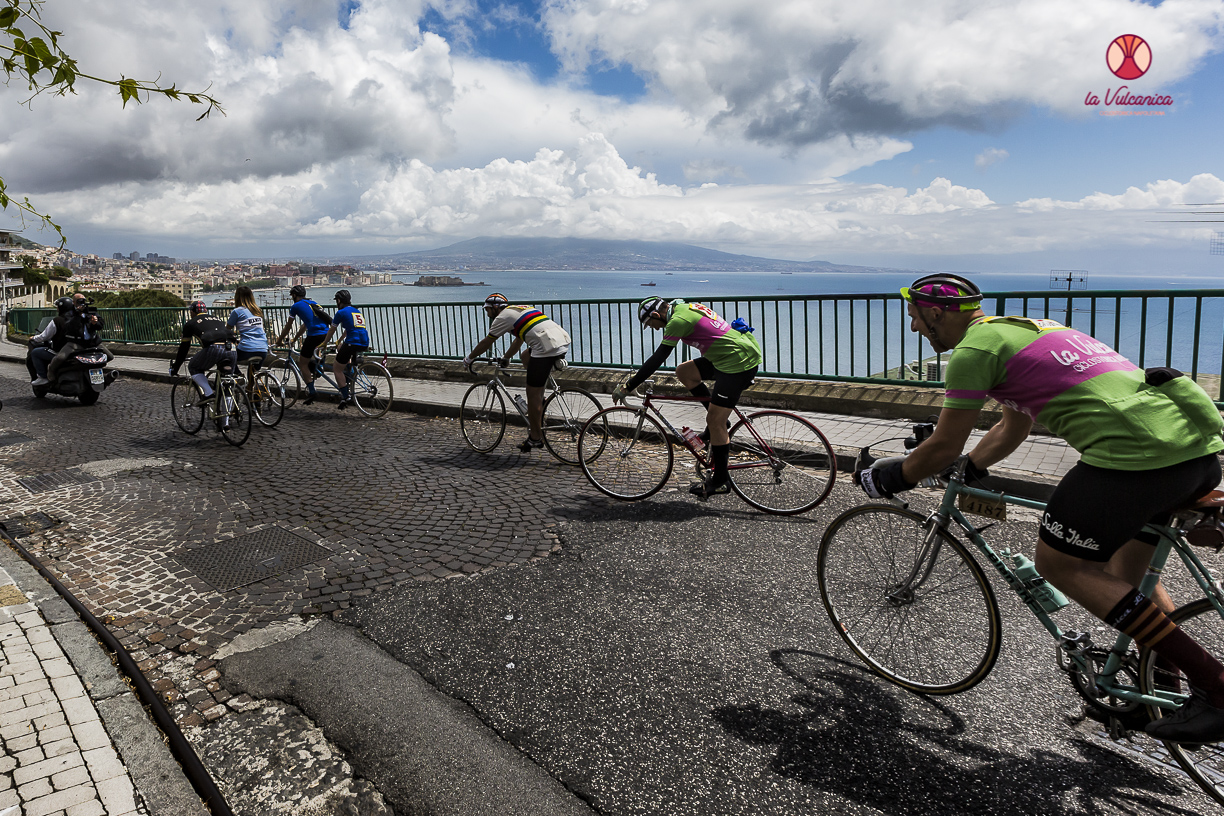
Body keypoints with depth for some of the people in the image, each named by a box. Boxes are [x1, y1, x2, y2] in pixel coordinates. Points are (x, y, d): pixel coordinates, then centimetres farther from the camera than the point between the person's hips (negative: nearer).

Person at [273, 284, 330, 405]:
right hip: (326, 334, 7)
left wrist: (280, 340, 29)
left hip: (315, 335, -7)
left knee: (303, 363, 6)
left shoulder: (296, 306, 5)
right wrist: (294, 340, 43)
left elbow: (288, 327, 13)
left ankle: (311, 392, 1)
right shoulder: (313, 303, 26)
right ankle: (316, 365, 16)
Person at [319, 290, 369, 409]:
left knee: (337, 369, 7)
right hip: (365, 344, 8)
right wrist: (339, 341, 45)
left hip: (353, 343, -8)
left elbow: (331, 330, 10)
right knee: (341, 347, 36)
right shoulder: (357, 311, 22)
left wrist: (324, 344, 25)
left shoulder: (341, 312, 1)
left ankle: (345, 397, -2)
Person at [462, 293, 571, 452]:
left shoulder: (503, 317, 5)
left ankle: (535, 438, 13)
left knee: (532, 394, 2)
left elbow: (486, 343, 14)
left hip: (547, 348, -9)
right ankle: (539, 403, 25)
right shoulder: (520, 309, 30)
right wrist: (505, 358, 55)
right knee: (526, 356, 31)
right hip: (564, 341, 9)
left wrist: (469, 358, 28)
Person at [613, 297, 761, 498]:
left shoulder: (677, 320, -14)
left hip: (739, 362, -10)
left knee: (714, 421, -4)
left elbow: (657, 359, -15)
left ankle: (720, 481, 8)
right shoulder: (684, 308, 14)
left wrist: (627, 387, -10)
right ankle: (718, 423, 19)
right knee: (683, 371, 15)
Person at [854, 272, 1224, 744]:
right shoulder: (1022, 330, 25)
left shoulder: (974, 348, -5)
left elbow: (944, 447, -1)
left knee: (1058, 562, 4)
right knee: (1129, 574, 25)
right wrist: (963, 471, 35)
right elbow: (1012, 430, 33)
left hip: (1137, 453, -10)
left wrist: (884, 480, 13)